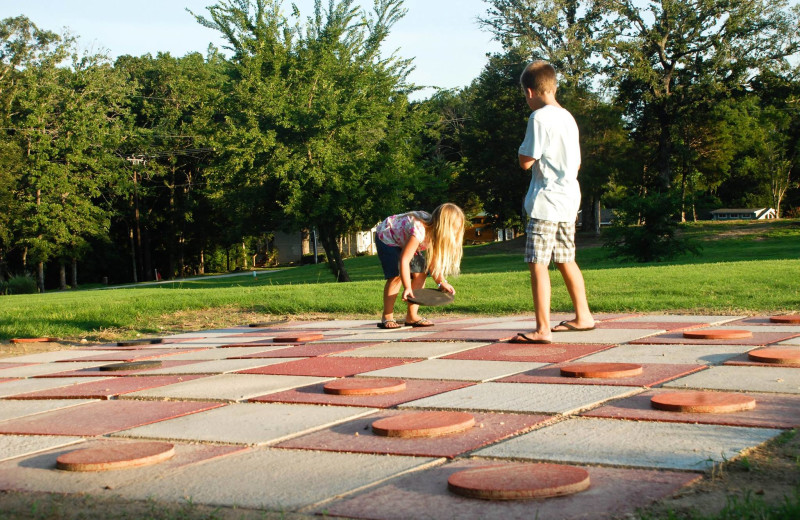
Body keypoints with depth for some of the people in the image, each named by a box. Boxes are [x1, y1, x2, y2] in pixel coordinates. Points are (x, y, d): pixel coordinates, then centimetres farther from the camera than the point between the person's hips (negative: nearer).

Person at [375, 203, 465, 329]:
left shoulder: (434, 232, -15)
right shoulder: (419, 232, -40)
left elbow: (433, 262, -10)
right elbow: (404, 260, -41)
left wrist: (441, 282, -22)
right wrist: (407, 288, -44)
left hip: (403, 241, 8)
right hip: (386, 237, -8)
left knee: (420, 273, -5)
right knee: (396, 275, -22)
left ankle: (412, 316, 2)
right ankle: (386, 317, -13)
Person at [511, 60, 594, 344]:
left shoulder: (539, 118, -13)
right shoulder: (567, 117, 13)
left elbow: (525, 161, -12)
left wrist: (524, 148, 5)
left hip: (547, 202, -9)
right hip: (569, 199, 9)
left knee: (537, 263, -10)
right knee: (566, 260, 21)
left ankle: (543, 329, -14)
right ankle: (583, 316, 32)